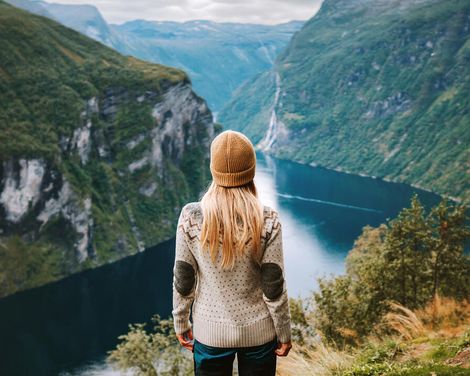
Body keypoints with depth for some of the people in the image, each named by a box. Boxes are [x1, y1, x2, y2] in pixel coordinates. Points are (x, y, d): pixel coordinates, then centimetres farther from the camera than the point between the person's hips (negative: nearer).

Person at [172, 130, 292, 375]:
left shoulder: (191, 217, -15)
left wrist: (181, 324, 8)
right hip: (258, 332, 0)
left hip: (210, 333, 1)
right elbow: (273, 287, -12)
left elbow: (182, 281, -7)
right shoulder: (267, 221, -17)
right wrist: (284, 333, 2)